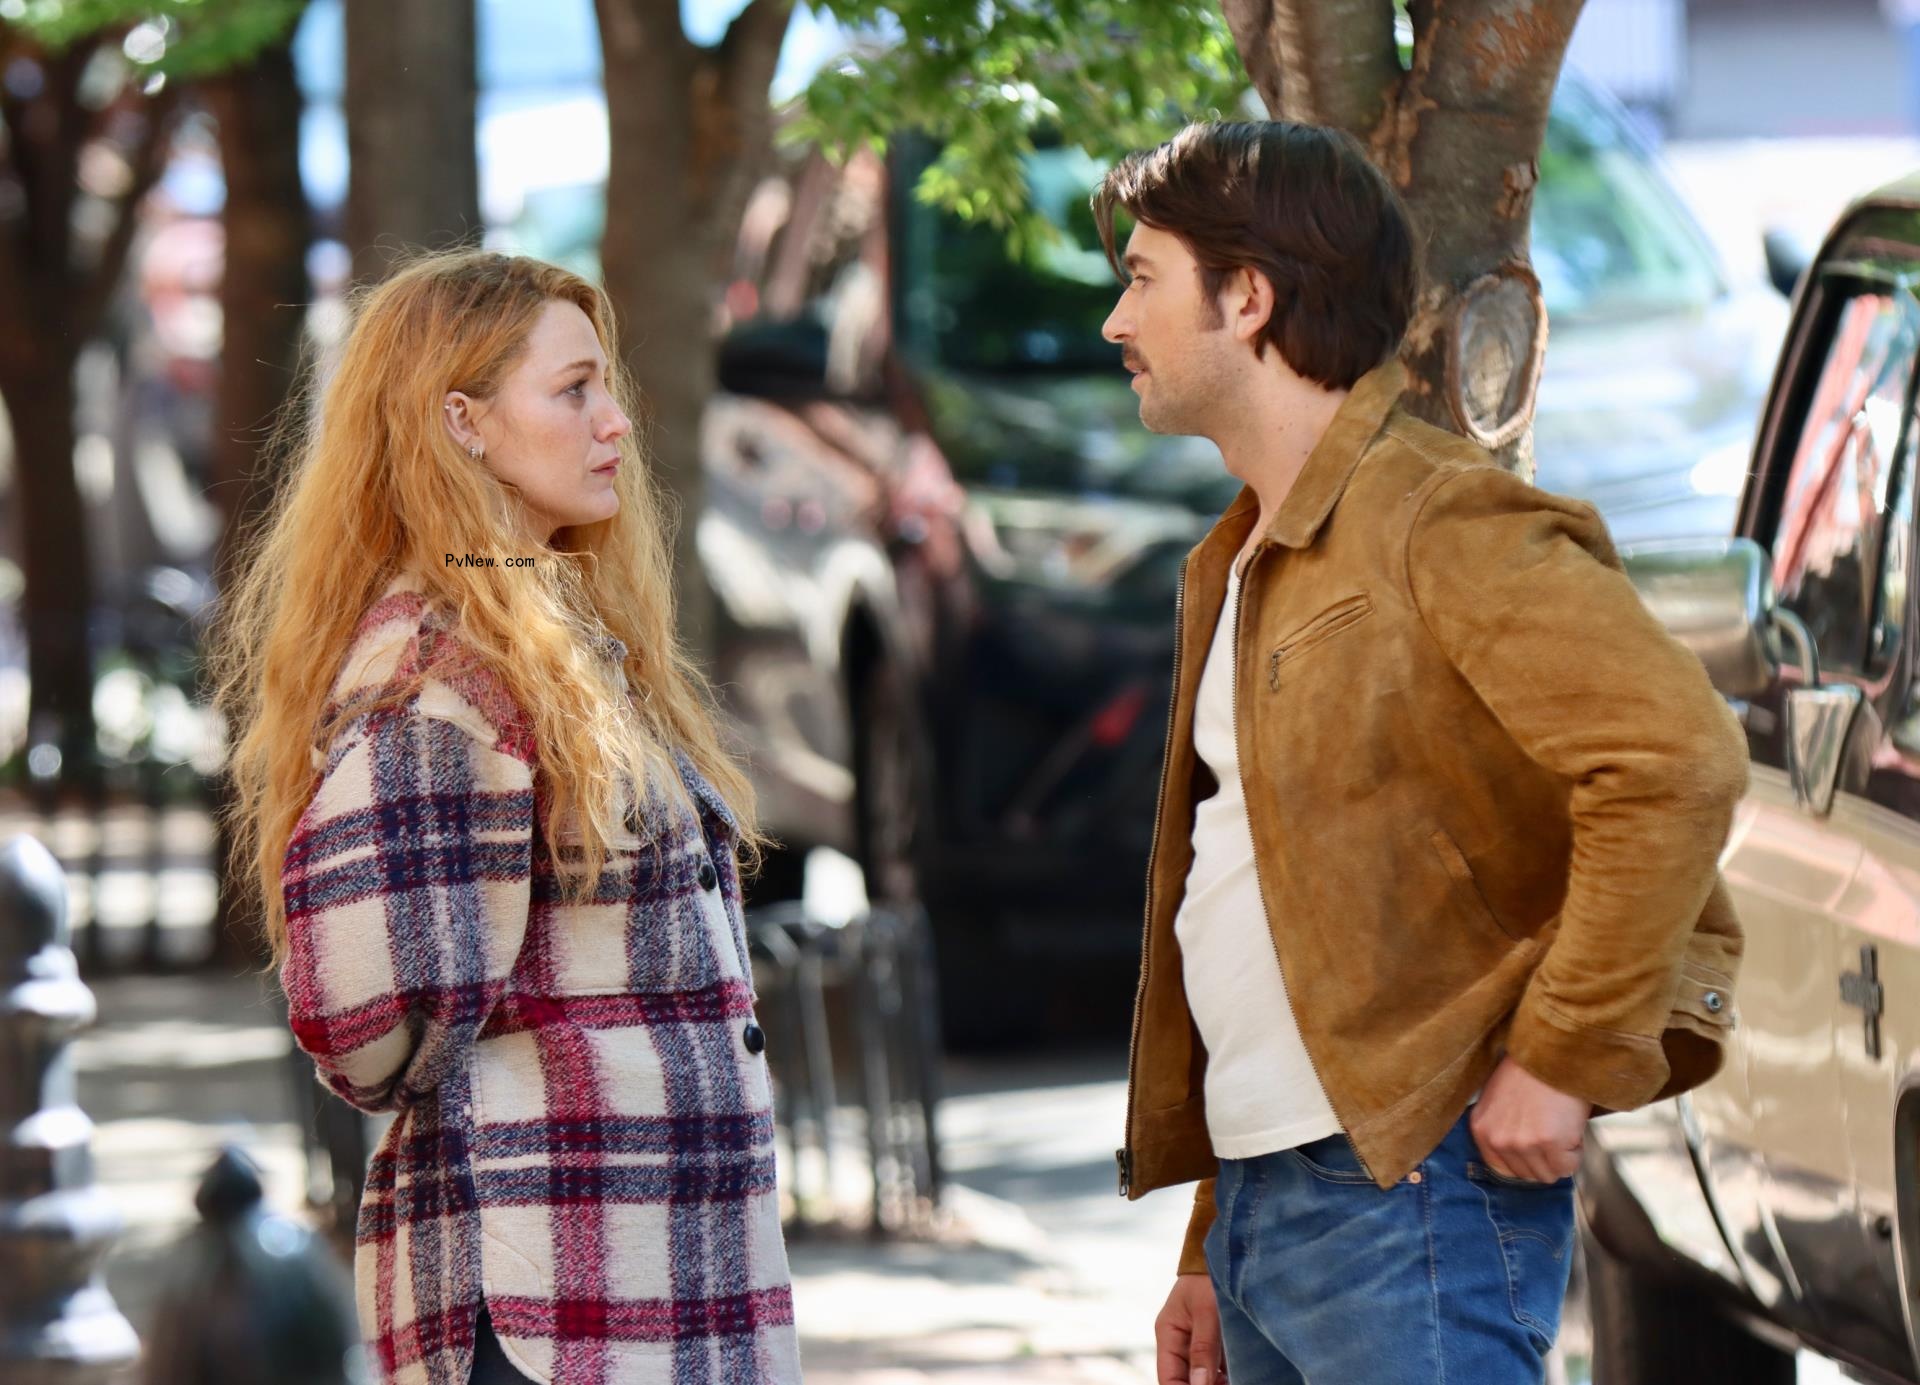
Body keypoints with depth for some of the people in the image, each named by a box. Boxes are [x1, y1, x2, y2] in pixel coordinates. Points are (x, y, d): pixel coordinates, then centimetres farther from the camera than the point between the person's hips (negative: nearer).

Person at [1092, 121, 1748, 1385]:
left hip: (1411, 1196, -9)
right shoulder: (1238, 568, 20)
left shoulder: (1440, 524, -10)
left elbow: (1682, 758, -22)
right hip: (1264, 1200, 10)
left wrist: (1559, 1056, -20)